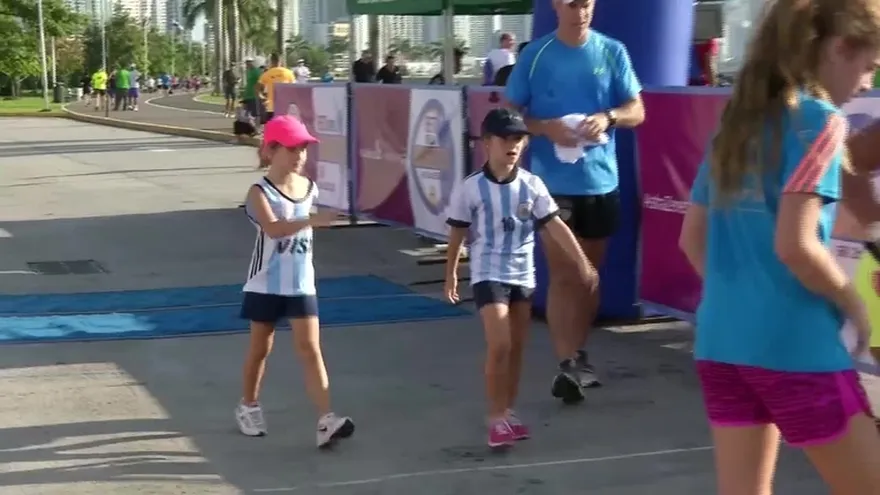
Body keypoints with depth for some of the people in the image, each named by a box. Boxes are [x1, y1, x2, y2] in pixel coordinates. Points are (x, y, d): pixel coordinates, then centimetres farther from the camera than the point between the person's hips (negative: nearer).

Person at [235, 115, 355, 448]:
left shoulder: (309, 188, 4)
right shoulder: (260, 192, -14)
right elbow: (273, 229, -33)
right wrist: (313, 221, -43)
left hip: (301, 285, 3)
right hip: (266, 286, -3)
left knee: (310, 348, -6)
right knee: (260, 348, 12)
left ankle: (326, 420, -14)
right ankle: (248, 406, 33)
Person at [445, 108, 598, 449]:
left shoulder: (532, 185, -3)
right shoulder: (470, 188, -10)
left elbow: (554, 226, -1)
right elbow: (457, 233, 1)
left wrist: (582, 262, -6)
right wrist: (450, 274, 8)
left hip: (523, 274, 4)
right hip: (488, 274, -4)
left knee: (517, 348, 12)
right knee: (499, 345, -14)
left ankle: (508, 413, 26)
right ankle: (497, 418, -3)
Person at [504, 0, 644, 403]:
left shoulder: (612, 52, 2)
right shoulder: (535, 55, -2)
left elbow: (637, 111, 4)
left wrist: (608, 117, -18)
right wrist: (546, 128, -18)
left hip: (600, 181, 3)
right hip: (552, 183, -3)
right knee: (562, 275, -7)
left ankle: (578, 354, 29)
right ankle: (566, 365, -7)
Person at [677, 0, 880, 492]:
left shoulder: (736, 122, 13)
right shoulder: (819, 119, -9)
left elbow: (692, 237, 16)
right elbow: (795, 245, -18)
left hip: (721, 341, 8)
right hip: (795, 345, -7)